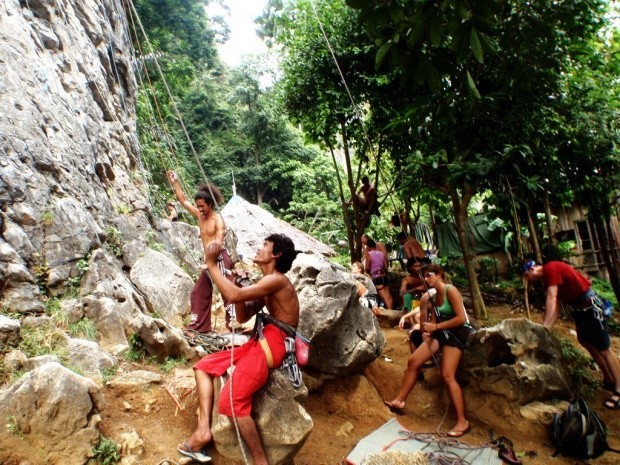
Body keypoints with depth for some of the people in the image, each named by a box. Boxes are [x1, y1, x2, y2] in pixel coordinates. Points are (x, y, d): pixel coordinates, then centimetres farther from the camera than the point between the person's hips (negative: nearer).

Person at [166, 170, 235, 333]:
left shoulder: (218, 220, -12)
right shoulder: (199, 216, 10)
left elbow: (218, 244, -21)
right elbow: (183, 200, 19)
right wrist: (175, 183, 15)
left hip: (220, 259, -9)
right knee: (198, 293, 12)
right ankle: (198, 326, 21)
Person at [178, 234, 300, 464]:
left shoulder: (277, 280, -13)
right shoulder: (266, 284, 19)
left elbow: (234, 295, -25)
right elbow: (243, 317, 20)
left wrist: (211, 264, -15)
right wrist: (240, 284, 7)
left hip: (274, 344, -10)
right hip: (260, 341, 10)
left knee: (231, 401, -19)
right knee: (203, 366, 8)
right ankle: (203, 429, -1)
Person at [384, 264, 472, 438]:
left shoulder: (450, 291, -13)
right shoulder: (432, 296, 11)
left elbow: (461, 318, -20)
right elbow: (433, 321, 8)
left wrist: (436, 327, -18)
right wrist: (423, 308, -9)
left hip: (457, 332, -8)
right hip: (441, 332, 8)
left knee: (447, 375, -16)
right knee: (413, 361, -2)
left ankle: (462, 422, -6)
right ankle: (399, 401, 6)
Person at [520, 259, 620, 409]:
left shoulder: (551, 268, -18)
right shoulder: (547, 276, 9)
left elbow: (551, 299, -25)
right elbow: (555, 306, 7)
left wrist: (543, 327, -24)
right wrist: (546, 329, 1)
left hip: (591, 305, -10)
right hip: (580, 307, 10)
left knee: (603, 349, -3)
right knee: (585, 342, 18)